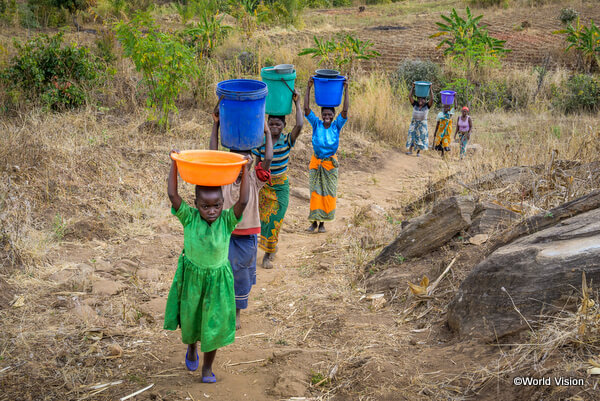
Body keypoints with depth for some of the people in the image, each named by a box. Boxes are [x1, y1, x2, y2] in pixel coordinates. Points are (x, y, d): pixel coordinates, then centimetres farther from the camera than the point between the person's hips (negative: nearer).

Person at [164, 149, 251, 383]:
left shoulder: (227, 220, -17)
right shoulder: (189, 217, -17)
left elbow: (243, 201, -32)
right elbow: (172, 195, -28)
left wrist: (244, 170, -32)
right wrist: (174, 164, -28)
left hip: (217, 279, 0)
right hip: (191, 276, 1)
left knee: (213, 324, 7)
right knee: (190, 319, 20)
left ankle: (208, 366, 28)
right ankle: (191, 347, 52)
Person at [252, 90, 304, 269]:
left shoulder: (287, 140, -8)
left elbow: (299, 125, -25)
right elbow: (258, 164, 4)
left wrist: (297, 103, -20)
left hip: (281, 185, -1)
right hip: (264, 184, 1)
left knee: (275, 220, -1)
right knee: (265, 219, 6)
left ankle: (268, 254, 10)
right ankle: (271, 248, 28)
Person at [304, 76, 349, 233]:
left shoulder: (337, 126, -3)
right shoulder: (316, 124, -4)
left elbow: (345, 110, -13)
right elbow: (306, 109, -12)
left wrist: (346, 89, -16)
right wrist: (309, 88, -17)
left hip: (330, 163, 0)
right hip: (316, 162, 0)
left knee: (328, 193, 4)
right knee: (315, 192, 3)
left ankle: (322, 222, 14)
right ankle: (314, 221, 12)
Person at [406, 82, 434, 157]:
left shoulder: (427, 105, -5)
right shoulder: (415, 104, -1)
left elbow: (432, 99, -19)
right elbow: (410, 97, -8)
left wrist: (430, 89, -18)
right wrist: (413, 87, -11)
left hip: (422, 124, -2)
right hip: (414, 122, 2)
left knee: (420, 137, 2)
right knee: (412, 135, 1)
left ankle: (419, 151, 10)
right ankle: (410, 150, 8)